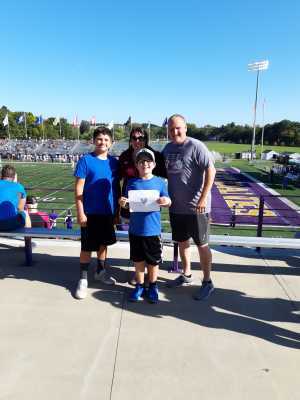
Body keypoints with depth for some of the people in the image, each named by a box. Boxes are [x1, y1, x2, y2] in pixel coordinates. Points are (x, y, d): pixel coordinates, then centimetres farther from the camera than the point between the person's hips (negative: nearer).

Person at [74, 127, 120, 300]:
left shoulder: (114, 162, 3)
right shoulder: (86, 160, -9)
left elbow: (117, 187, 9)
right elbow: (79, 189, -10)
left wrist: (118, 210, 10)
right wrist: (80, 212, -14)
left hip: (108, 212, 4)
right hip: (91, 212, -4)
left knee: (104, 242, 18)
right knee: (87, 246, 5)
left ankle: (101, 271, 38)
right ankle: (83, 279, 21)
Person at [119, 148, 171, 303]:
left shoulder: (159, 182, -2)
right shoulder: (132, 182, 1)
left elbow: (167, 202, 2)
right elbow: (127, 203, 7)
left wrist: (166, 201, -20)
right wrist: (122, 203, -14)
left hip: (153, 229, -1)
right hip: (135, 229, 1)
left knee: (153, 261, 12)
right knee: (138, 260, 15)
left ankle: (153, 286, 33)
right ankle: (139, 286, 33)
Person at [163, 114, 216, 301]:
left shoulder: (196, 146, -12)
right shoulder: (168, 148, 9)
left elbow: (211, 171, -16)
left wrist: (203, 198, -20)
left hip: (196, 207, -7)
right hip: (176, 206, 7)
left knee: (202, 244, 4)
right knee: (182, 241, 18)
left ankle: (207, 282, 19)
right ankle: (187, 275, 36)